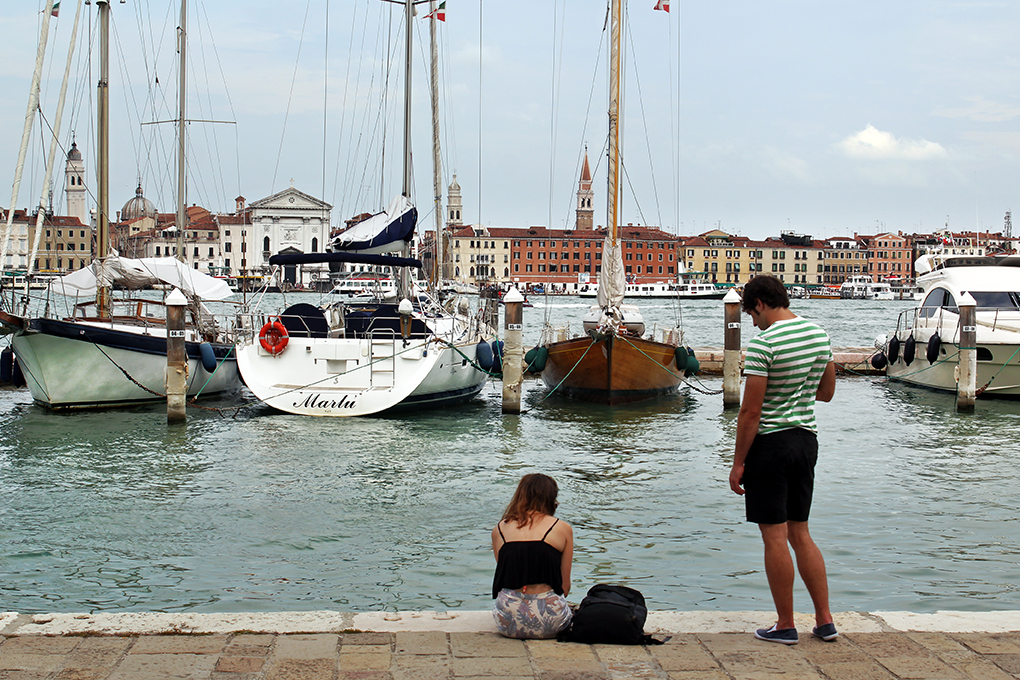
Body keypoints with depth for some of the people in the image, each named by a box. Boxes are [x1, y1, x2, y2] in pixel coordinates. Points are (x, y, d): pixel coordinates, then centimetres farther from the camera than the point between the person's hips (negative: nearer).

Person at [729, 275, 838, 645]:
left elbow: (750, 411, -17)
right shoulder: (819, 334, 6)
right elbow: (826, 392, 18)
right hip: (806, 439, 8)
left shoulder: (763, 343, -16)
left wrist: (738, 462, -10)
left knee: (775, 537, 0)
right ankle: (825, 621, 15)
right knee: (800, 534, 15)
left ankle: (785, 626, 6)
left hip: (770, 444, -7)